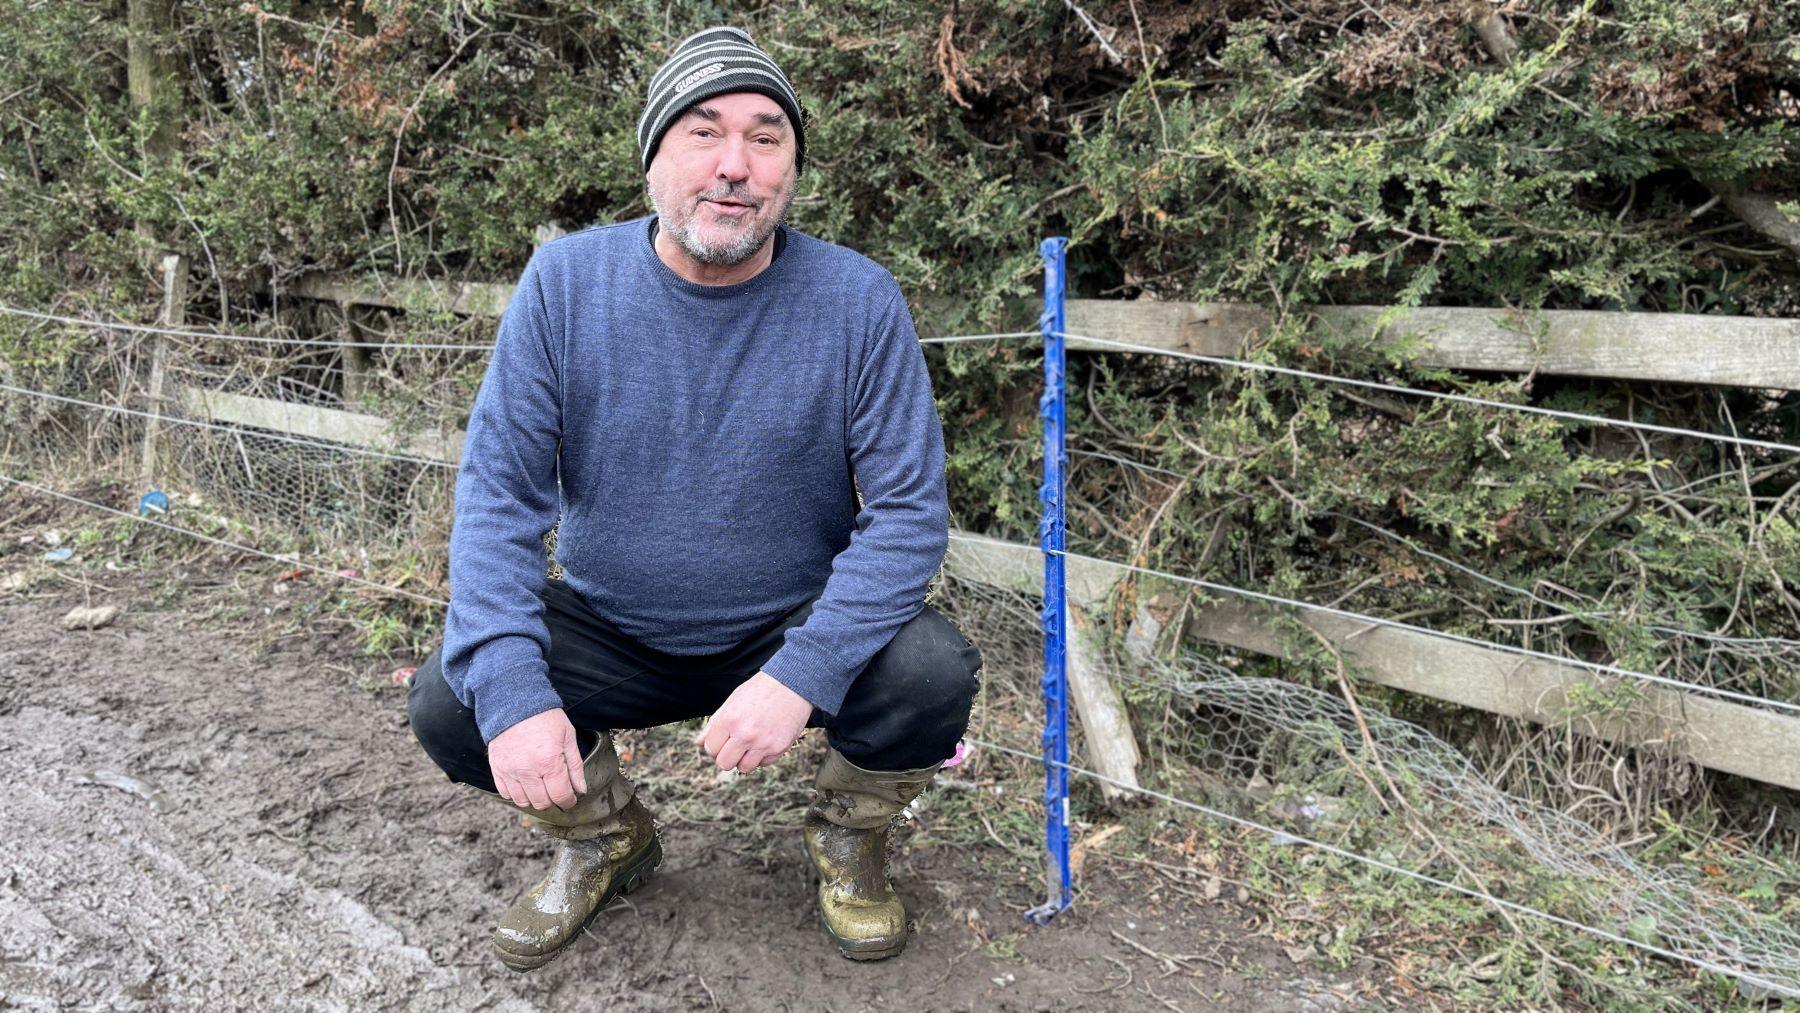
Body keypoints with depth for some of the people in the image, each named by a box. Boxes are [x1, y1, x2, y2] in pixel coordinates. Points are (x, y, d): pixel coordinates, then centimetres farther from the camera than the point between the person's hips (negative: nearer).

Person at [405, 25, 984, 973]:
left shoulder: (859, 301, -14)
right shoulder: (565, 280, -11)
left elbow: (909, 510, -16)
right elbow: (498, 492, -13)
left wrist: (800, 677, -30)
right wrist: (509, 688, -27)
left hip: (794, 634, -1)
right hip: (610, 634, 2)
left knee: (932, 674, -28)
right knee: (447, 701, -21)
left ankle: (848, 836, 9)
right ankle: (606, 837, 13)